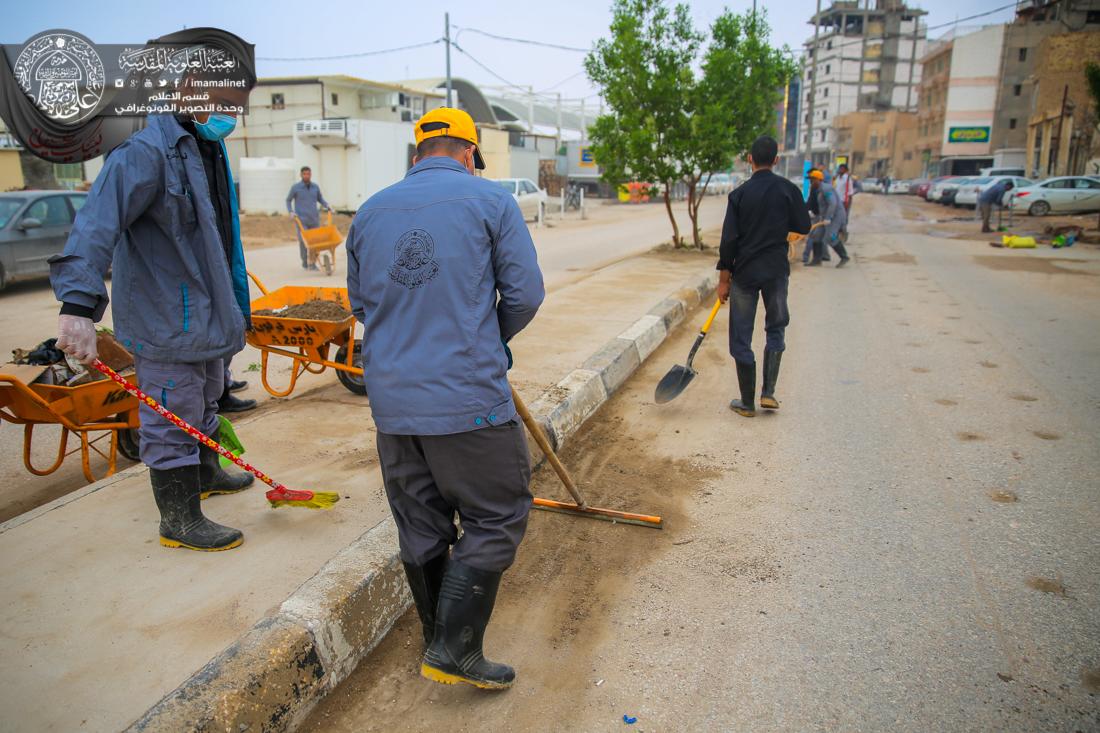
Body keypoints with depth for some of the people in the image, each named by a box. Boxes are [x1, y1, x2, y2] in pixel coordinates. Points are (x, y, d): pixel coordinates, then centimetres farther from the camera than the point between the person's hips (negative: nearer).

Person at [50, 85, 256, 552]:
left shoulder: (209, 150, 11)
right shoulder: (147, 153, -20)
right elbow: (98, 222, -31)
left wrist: (231, 306, 23)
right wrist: (78, 302, -40)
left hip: (206, 313, 10)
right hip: (166, 319, -9)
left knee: (205, 402, 26)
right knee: (174, 421, 1)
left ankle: (205, 473, 47)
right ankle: (180, 521, 15)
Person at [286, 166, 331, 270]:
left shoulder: (315, 187, 7)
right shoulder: (295, 187, -1)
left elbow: (320, 198, 23)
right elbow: (288, 200, 10)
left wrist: (327, 205, 6)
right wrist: (291, 212, -3)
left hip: (314, 219, 3)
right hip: (302, 220, -3)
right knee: (303, 241, -6)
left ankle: (312, 263, 12)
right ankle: (305, 263, 12)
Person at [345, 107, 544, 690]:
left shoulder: (369, 212, 11)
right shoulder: (490, 201, -2)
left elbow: (360, 303, 17)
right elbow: (524, 294, -4)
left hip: (392, 402, 6)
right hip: (469, 398, -5)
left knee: (420, 527, 17)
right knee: (496, 518, 9)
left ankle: (439, 642, 33)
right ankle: (453, 649, 9)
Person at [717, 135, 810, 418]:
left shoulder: (739, 194, -6)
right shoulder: (789, 189, -4)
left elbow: (728, 240, -8)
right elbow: (803, 227, 2)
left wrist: (723, 279, -1)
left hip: (745, 272, -1)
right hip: (776, 271, 2)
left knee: (741, 338, 7)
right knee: (776, 328, 20)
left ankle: (747, 403, 13)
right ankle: (768, 392, 12)